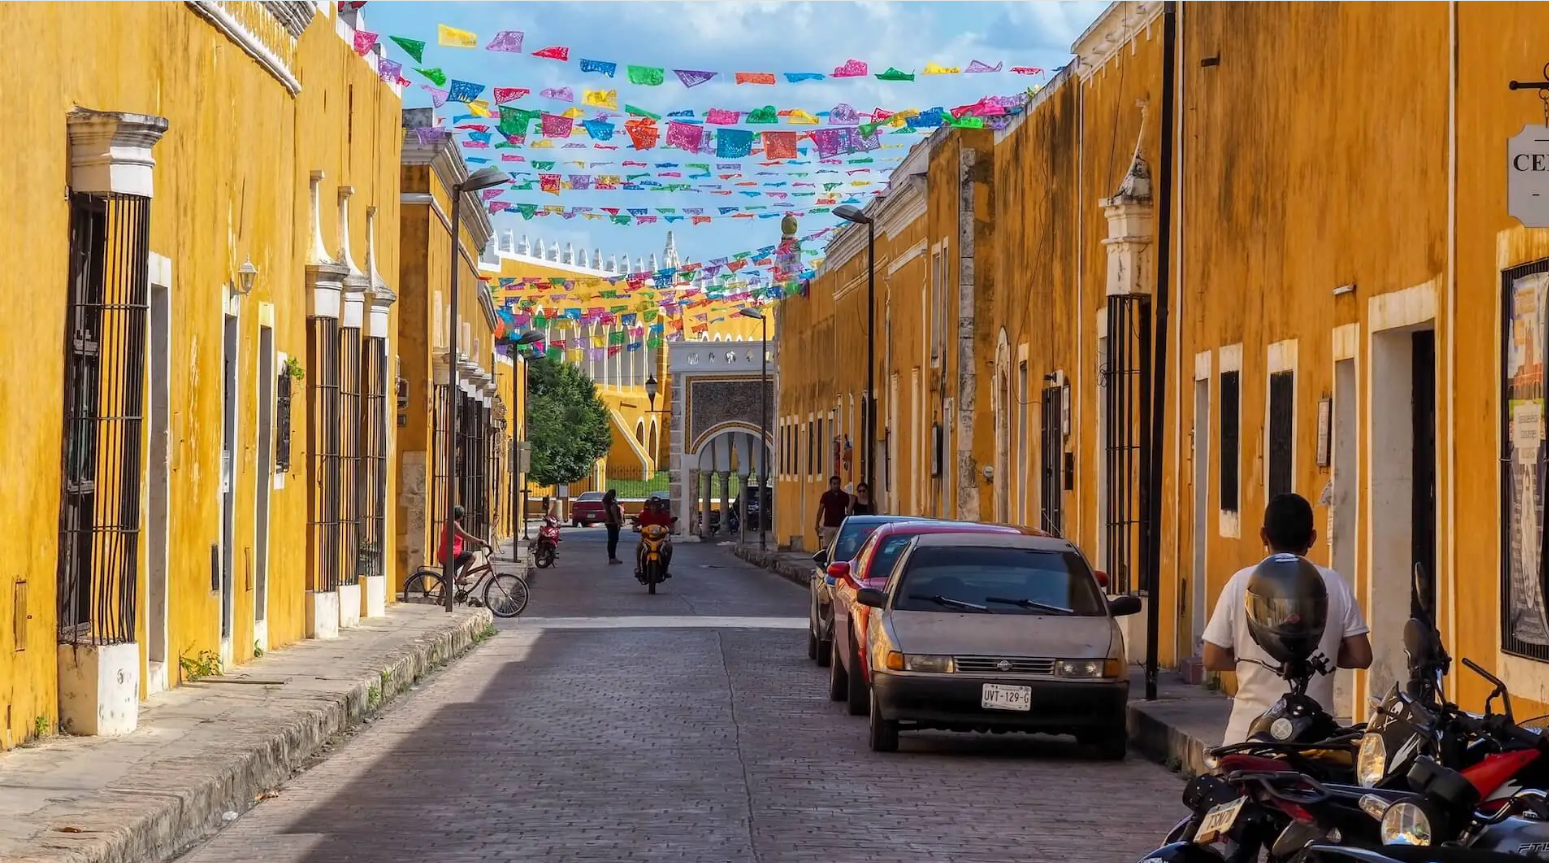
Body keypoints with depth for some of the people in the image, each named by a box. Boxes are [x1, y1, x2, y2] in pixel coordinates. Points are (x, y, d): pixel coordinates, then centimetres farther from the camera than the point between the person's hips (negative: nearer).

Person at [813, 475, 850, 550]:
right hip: (828, 526, 0)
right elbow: (820, 510, 4)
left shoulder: (845, 496, 5)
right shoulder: (826, 495, 4)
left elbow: (848, 510, 7)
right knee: (826, 547, -2)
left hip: (840, 526, 0)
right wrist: (817, 524, -3)